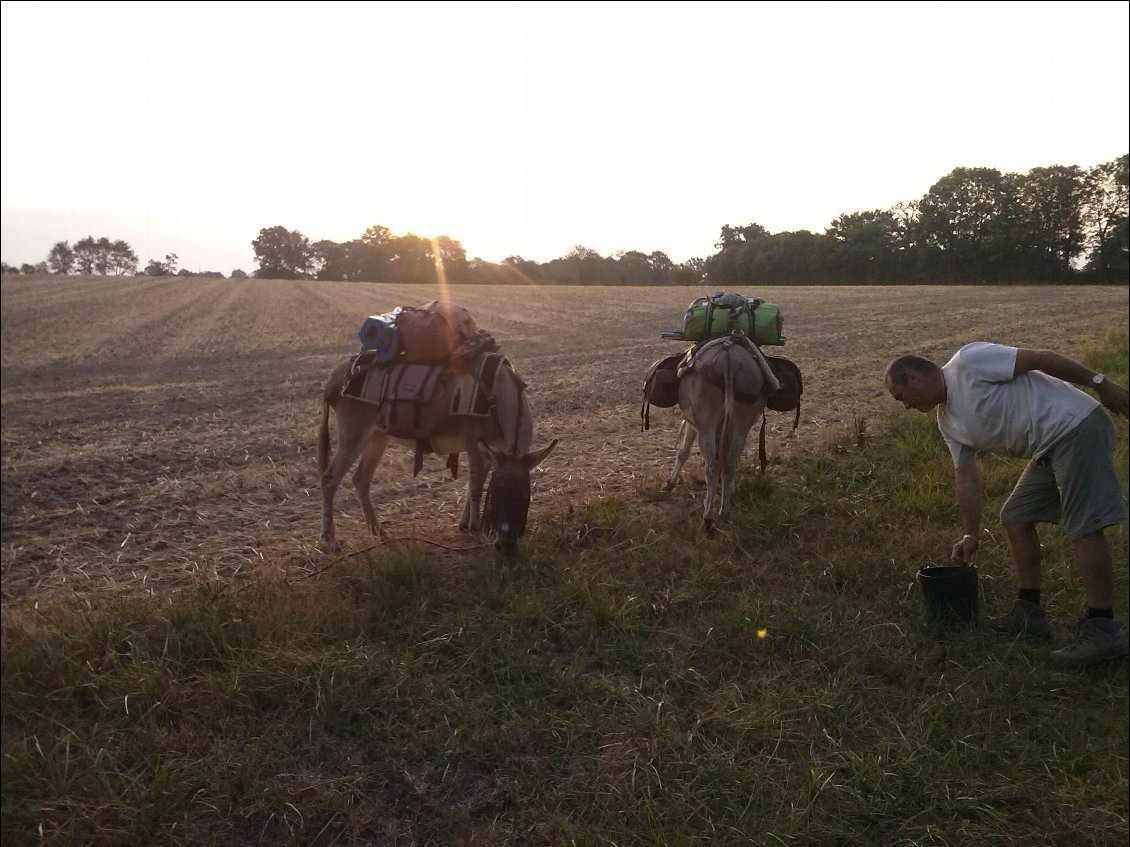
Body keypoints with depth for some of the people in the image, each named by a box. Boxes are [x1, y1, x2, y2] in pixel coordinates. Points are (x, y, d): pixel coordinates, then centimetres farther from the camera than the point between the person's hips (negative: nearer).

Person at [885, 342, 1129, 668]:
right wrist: (970, 535, 15)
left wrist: (1100, 383, -14)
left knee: (1083, 526, -13)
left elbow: (1040, 358, -14)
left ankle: (1102, 630, -9)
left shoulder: (968, 361, -13)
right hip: (1048, 450, 10)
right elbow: (966, 479, 15)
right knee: (1015, 518, 11)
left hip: (1076, 426, -10)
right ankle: (1029, 614, 18)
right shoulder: (949, 421, 12)